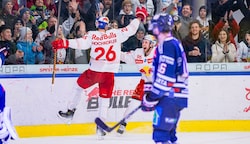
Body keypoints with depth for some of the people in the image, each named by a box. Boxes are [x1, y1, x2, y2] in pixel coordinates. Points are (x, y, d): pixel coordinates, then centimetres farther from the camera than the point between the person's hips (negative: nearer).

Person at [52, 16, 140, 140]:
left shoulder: (92, 36, -3)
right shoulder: (116, 34, 0)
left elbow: (80, 43, -17)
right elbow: (131, 29, 6)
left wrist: (64, 43, -19)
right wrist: (138, 18, 21)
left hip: (94, 71, -1)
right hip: (109, 73, 1)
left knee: (79, 84, 26)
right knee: (104, 98, 10)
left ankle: (71, 111, 30)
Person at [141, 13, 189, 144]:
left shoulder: (168, 45, -15)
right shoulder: (164, 45, 20)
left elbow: (165, 75, -22)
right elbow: (155, 73, 26)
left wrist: (153, 96, -18)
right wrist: (148, 92, 21)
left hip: (171, 97, -11)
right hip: (175, 97, 11)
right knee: (168, 133, 17)